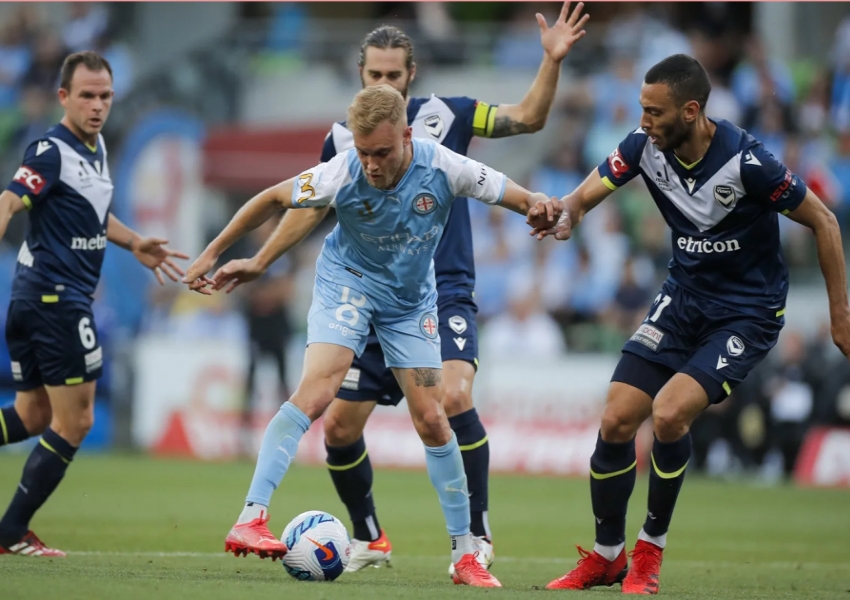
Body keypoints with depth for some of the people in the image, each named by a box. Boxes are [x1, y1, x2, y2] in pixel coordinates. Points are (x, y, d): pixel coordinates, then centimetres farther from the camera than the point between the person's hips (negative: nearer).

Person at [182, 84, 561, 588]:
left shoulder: (445, 168, -24)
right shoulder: (342, 174, -27)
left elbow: (512, 195, -13)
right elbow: (275, 199, -11)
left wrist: (539, 207, -37)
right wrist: (213, 253, -5)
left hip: (412, 300, 3)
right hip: (348, 284, -2)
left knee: (432, 420, 2)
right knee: (317, 392, -24)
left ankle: (465, 553, 13)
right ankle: (250, 521, -29)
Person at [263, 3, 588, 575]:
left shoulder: (443, 115, -1)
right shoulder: (342, 138, 5)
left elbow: (528, 118, -4)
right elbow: (310, 209, 17)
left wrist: (552, 61, -18)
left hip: (443, 295, -3)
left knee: (454, 399, -27)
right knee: (339, 427, 1)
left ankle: (477, 537, -13)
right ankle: (369, 539, 24)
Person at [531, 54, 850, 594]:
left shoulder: (746, 162, -25)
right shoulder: (647, 145, -10)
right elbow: (587, 195, -9)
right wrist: (566, 216, -35)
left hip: (748, 311, -6)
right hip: (684, 298, 6)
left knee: (668, 415, -24)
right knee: (616, 422, -3)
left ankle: (651, 550, -1)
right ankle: (606, 557, 17)